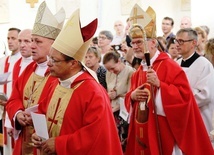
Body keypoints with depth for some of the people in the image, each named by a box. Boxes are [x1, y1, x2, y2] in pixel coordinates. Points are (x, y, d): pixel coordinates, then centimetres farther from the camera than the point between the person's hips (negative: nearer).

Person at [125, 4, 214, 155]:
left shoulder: (170, 66, -11)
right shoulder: (138, 72, 12)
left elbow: (184, 97, -18)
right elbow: (130, 102, 18)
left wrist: (159, 84, -26)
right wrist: (132, 96, -5)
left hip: (165, 135, -7)